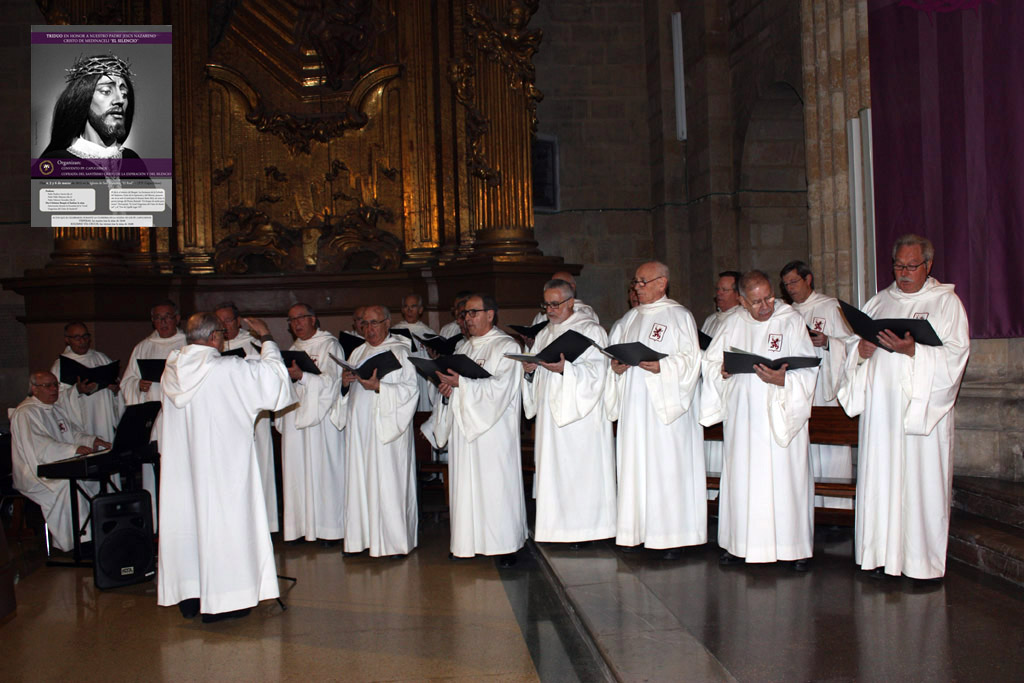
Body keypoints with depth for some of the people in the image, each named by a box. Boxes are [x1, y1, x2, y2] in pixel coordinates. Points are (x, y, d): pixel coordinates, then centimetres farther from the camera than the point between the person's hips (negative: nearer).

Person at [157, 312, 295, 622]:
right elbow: (271, 372, -6)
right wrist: (266, 337, 8)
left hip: (180, 463, 6)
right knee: (221, 517, 2)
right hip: (221, 460, -6)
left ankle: (188, 597, 21)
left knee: (185, 517, 12)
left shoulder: (172, 370, 1)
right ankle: (219, 600, 8)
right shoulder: (228, 369, -16)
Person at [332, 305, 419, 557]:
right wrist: (345, 383, -3)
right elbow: (348, 393, 19)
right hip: (359, 428, 6)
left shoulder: (400, 352, -3)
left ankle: (393, 541, 3)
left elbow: (410, 389, -12)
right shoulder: (358, 353, 17)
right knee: (360, 480, 7)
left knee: (388, 483, -5)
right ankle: (364, 538, 15)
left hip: (386, 427, -6)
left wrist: (378, 387, -21)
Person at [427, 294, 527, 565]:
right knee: (466, 485, 7)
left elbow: (499, 387, -16)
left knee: (496, 484, -5)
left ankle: (505, 545, 3)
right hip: (463, 426, 7)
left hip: (493, 429, -7)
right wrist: (447, 388, -4)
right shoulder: (463, 347, 18)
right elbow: (454, 380, 19)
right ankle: (468, 541, 15)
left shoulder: (506, 347, -5)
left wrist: (461, 383, -19)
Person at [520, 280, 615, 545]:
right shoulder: (544, 334, 18)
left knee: (578, 469, -6)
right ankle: (557, 523, 11)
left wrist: (564, 369, -27)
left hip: (581, 415, -7)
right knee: (552, 467, 5)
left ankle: (582, 526, 0)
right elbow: (537, 377, 18)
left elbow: (596, 371, -14)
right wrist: (529, 370, -5)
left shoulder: (591, 330, -3)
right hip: (550, 412, 7)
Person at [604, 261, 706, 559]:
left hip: (665, 405, -6)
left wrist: (661, 367, -23)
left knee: (667, 466, -5)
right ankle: (637, 530, 14)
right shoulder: (629, 319, 17)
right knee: (634, 466, 6)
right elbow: (613, 351, 19)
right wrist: (616, 365, -3)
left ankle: (673, 535, 1)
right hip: (634, 405, 6)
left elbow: (690, 359, -8)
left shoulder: (679, 316, -2)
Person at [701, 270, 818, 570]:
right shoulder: (733, 325, 9)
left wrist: (783, 380, -27)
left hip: (780, 415, -3)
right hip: (742, 416, 3)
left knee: (785, 476, -1)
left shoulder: (791, 321, -3)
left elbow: (808, 369, -9)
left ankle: (797, 546, 9)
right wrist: (722, 371, -10)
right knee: (741, 477, 6)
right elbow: (709, 362, 12)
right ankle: (738, 542, 17)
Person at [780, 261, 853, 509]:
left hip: (827, 389, -4)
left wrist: (827, 342, -19)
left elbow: (849, 343, -2)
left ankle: (836, 506, -3)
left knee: (831, 448, -7)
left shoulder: (830, 307, 3)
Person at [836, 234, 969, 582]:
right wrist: (861, 350, -8)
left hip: (924, 407, -4)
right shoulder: (878, 301, 16)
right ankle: (885, 553, 11)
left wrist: (912, 350, -21)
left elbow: (956, 354, -7)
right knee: (881, 475, 3)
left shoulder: (946, 302, 3)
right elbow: (852, 343, 15)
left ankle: (925, 559, 5)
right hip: (881, 406, 4)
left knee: (923, 480, -3)